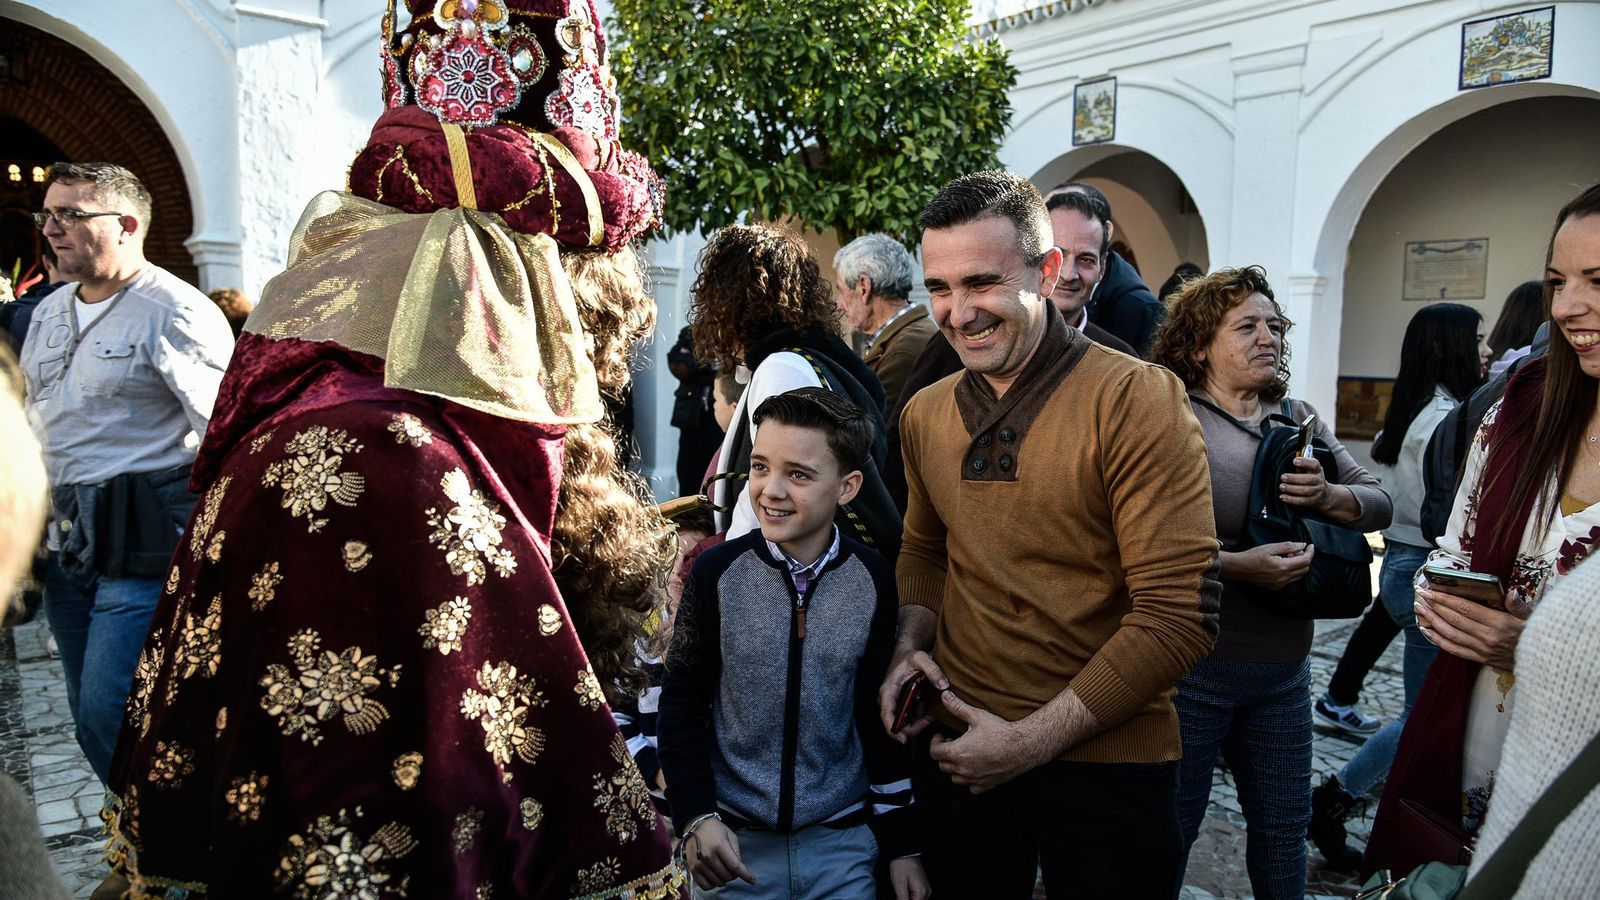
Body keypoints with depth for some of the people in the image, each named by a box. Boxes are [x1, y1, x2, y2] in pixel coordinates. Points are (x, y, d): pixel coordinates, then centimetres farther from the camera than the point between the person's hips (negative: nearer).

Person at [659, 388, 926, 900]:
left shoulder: (872, 582, -8)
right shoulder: (717, 572, -12)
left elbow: (881, 721, 1)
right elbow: (682, 704, -3)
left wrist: (902, 844, 4)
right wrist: (697, 818, -11)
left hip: (842, 841, 1)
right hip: (735, 841, -1)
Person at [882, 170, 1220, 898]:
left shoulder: (1136, 400, -15)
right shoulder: (924, 415, 2)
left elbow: (1179, 617, -19)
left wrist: (1029, 741, -18)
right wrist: (912, 643, -2)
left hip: (1105, 761, -4)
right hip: (958, 747, 5)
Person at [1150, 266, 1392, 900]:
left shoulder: (1299, 419, 8)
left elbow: (1380, 504, 8)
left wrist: (1327, 496, -12)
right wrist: (1239, 565, -27)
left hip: (1283, 667, 6)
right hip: (1193, 664, -6)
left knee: (1284, 827, 20)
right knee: (1172, 829, 10)